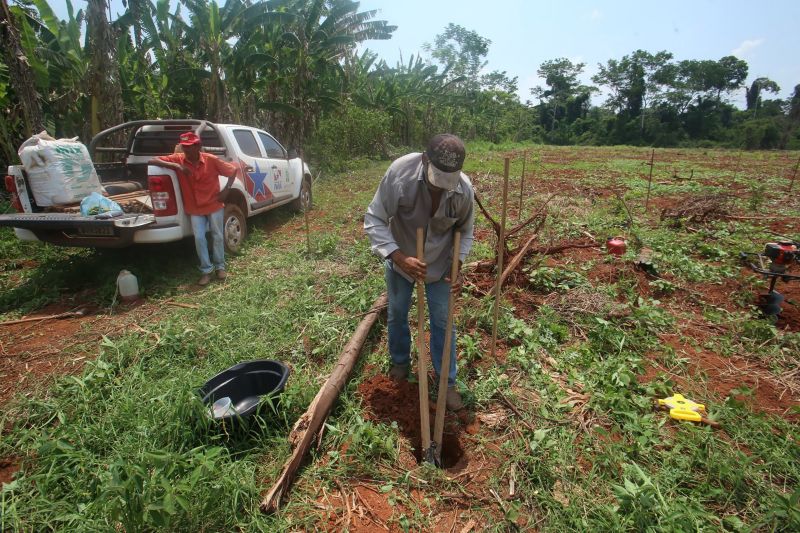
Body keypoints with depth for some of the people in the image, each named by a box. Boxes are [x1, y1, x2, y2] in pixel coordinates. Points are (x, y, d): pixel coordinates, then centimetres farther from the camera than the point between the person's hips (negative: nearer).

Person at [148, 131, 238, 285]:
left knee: (217, 236, 8)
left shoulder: (211, 160, -11)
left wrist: (226, 190, -10)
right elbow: (152, 161, -9)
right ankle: (206, 269, 11)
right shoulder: (178, 159, -6)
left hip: (214, 206, -1)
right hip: (195, 209, 1)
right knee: (199, 238, -5)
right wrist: (175, 166, -23)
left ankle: (220, 266, 26)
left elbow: (233, 170, -2)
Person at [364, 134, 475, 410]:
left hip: (440, 263, 1)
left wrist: (457, 265, -18)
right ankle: (400, 363, 42)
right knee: (397, 315, 15)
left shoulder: (465, 189, -23)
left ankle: (447, 382, 25)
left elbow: (465, 231, -4)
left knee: (442, 321, 7)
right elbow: (374, 220, -26)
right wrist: (399, 257, -37)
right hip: (401, 259, 0)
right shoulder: (400, 172, -31)